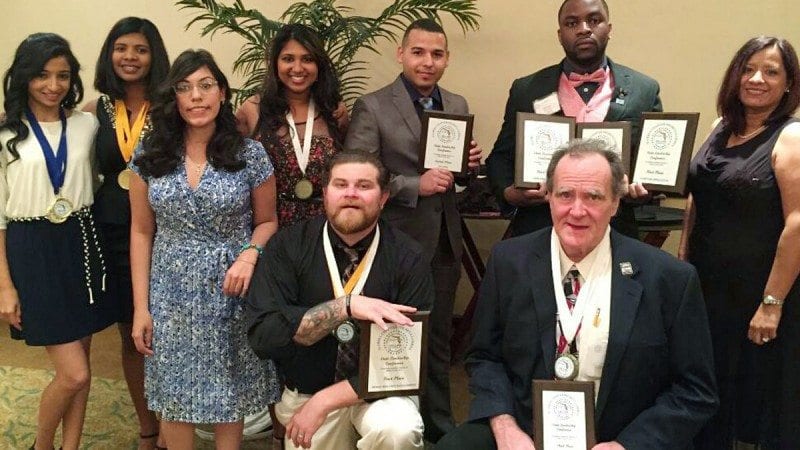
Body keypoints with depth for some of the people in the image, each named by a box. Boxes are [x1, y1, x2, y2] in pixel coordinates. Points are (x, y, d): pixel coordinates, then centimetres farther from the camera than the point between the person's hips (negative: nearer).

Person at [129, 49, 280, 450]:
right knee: (174, 395, 12)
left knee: (229, 395, 11)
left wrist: (250, 253, -18)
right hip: (172, 294, 2)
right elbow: (141, 233, 3)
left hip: (229, 290, -1)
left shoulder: (250, 155, -6)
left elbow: (267, 221, 5)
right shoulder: (149, 156, -1)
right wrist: (141, 307, 0)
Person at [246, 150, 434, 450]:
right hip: (305, 392, 2)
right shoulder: (288, 247, -10)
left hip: (378, 389, -1)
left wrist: (325, 401, -22)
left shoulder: (407, 258, -12)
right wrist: (346, 306, -32)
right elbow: (261, 335, -20)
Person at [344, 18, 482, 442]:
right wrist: (415, 186, -22)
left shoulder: (457, 105, 8)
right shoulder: (372, 107, -10)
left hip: (445, 241, 6)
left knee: (438, 337, 19)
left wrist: (471, 162, -7)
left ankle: (439, 422, 35)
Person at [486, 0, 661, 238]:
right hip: (537, 235, 0)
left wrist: (642, 189, -14)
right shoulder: (526, 90, 3)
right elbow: (500, 158, 8)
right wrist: (508, 192, -12)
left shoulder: (644, 91, 2)